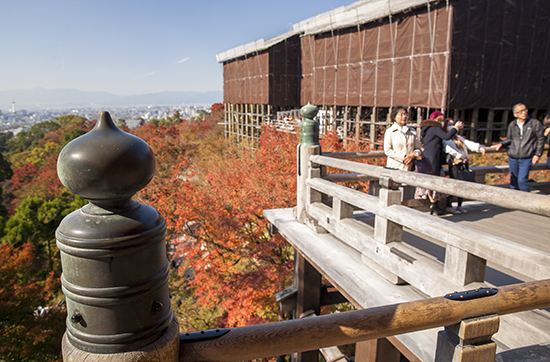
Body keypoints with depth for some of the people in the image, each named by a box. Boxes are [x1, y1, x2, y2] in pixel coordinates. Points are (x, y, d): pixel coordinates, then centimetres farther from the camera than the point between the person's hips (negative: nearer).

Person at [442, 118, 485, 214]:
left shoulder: (458, 137, 23)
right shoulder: (444, 138, 0)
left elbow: (469, 143, 10)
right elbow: (450, 149, -17)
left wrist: (479, 147, -7)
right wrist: (462, 156, -24)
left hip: (464, 164, 7)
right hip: (454, 164, -7)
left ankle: (459, 206, 18)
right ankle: (449, 207, 0)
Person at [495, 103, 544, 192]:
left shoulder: (535, 123, -1)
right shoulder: (512, 125, 6)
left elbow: (540, 140, 2)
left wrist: (537, 154, -6)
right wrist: (501, 144, -4)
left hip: (526, 159, -3)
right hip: (512, 158, 3)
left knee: (522, 180, -13)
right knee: (513, 180, 11)